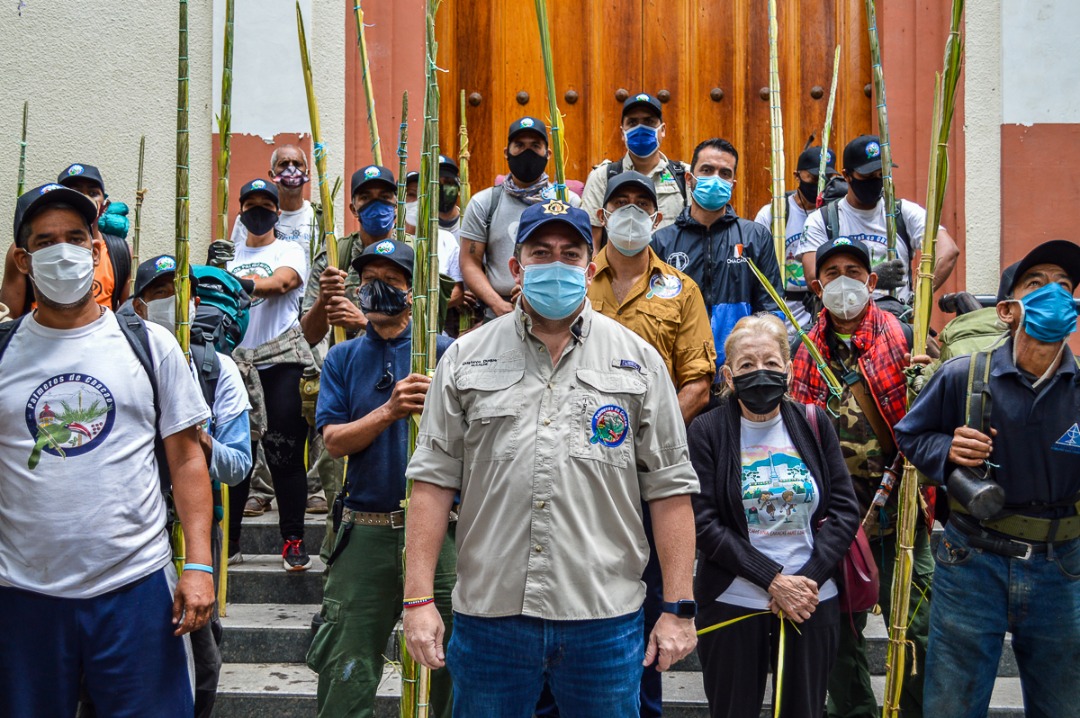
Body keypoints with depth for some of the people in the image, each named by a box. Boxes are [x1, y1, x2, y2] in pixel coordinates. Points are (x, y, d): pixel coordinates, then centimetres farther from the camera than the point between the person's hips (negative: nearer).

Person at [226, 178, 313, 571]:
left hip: (281, 362, -3)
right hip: (237, 361, 4)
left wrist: (233, 279, -30)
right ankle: (229, 538, 16)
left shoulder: (290, 251, 6)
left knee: (285, 454, -4)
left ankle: (293, 540, 5)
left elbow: (277, 284, -16)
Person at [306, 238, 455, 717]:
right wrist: (390, 411, -15)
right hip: (365, 530, 2)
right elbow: (334, 441, -1)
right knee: (345, 670, 7)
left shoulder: (443, 351, 3)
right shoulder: (342, 359, 10)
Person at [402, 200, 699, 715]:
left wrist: (678, 608, -1)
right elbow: (433, 480, 3)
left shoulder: (639, 361, 5)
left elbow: (669, 488, 3)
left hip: (606, 618, 0)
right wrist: (418, 598, -3)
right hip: (488, 614, 1)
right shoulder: (466, 358, 5)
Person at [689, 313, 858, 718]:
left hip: (812, 604, 2)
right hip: (732, 605, -2)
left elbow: (845, 511, 1)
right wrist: (773, 580, -14)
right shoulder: (707, 432, -4)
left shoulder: (813, 424, 3)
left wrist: (808, 578, -10)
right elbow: (704, 524, -9)